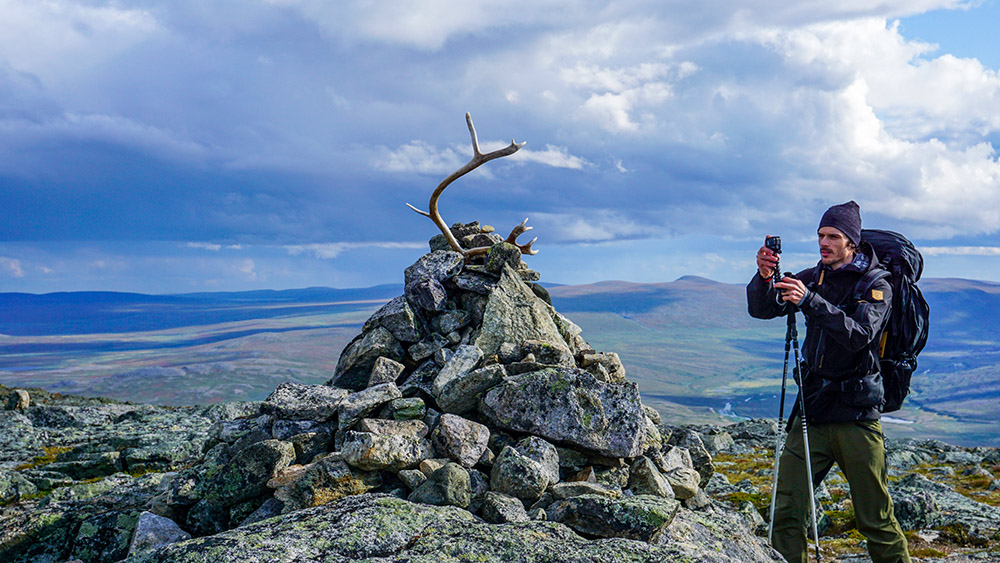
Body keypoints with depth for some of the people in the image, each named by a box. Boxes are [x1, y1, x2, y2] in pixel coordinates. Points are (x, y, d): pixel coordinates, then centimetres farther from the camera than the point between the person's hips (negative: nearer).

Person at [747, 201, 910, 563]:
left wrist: (810, 301, -30)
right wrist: (765, 277, -18)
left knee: (875, 520, 4)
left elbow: (858, 335, -20)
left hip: (857, 415, -4)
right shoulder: (813, 278, 11)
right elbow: (761, 310, 1)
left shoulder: (877, 287, -3)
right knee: (786, 512, -1)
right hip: (811, 411, 4)